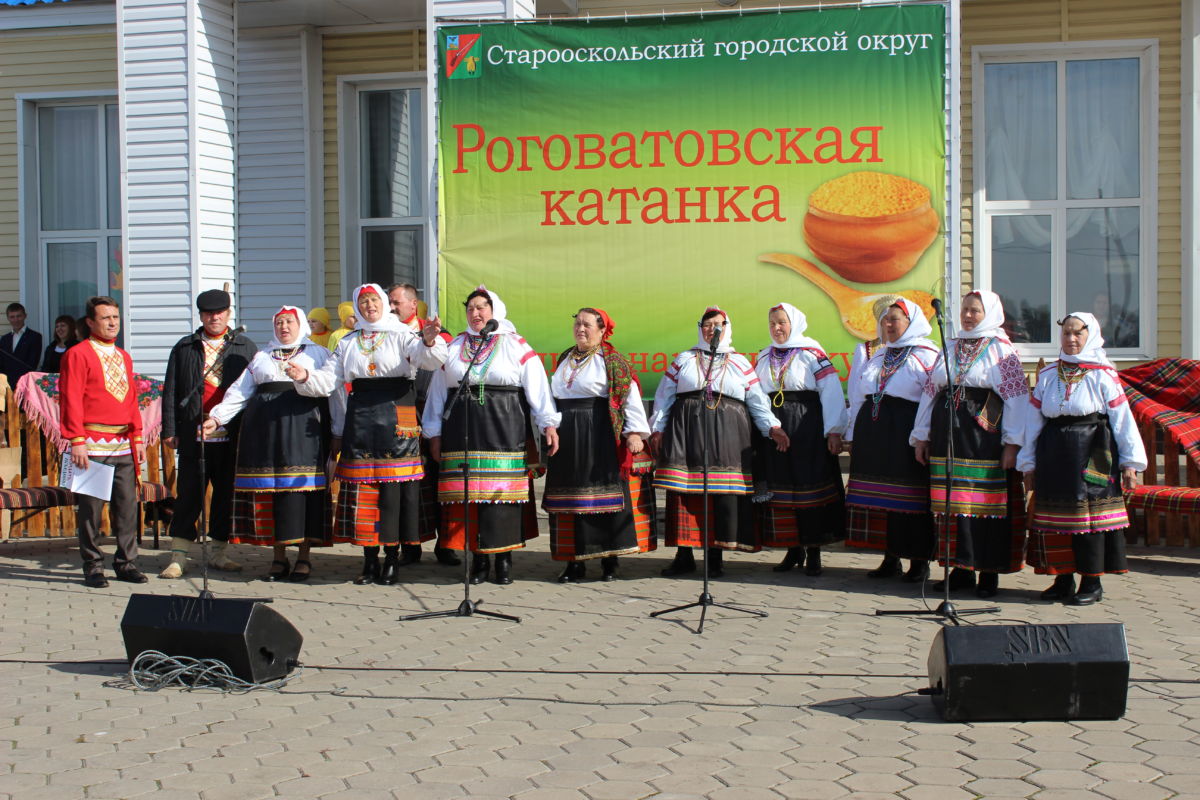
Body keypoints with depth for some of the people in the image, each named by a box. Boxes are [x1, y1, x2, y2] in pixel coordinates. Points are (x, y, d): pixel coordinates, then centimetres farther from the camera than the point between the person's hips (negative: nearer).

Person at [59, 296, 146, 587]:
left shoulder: (124, 357, 17)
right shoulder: (78, 355, -3)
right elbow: (71, 400, -8)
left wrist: (137, 437, 13)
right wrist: (77, 440, -14)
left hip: (123, 445, 6)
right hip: (93, 446, -6)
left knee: (127, 505, 5)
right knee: (91, 507, -1)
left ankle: (126, 563, 14)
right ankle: (93, 566, 7)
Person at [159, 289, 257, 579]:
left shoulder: (245, 347, 9)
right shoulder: (184, 348, 10)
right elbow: (171, 391, 8)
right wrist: (170, 430, 0)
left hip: (232, 436, 1)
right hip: (194, 436, 0)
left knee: (227, 495, 7)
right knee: (189, 495, 1)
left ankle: (218, 552, 19)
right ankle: (178, 557, 6)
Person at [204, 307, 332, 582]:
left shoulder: (319, 354, 11)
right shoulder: (261, 357, 21)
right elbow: (240, 392, 15)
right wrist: (217, 417, 2)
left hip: (302, 426, -3)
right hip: (264, 428, 3)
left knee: (302, 487, -6)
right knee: (269, 488, 1)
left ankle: (304, 557, 2)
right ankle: (279, 557, 8)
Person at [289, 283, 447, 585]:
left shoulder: (401, 336, 4)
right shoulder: (348, 344, 15)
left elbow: (427, 359, -14)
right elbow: (329, 380, 9)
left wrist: (429, 341, -36)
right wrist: (305, 377, -11)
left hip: (396, 421, -3)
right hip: (360, 421, 3)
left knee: (394, 488, -4)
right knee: (362, 489, 2)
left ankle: (392, 559, 6)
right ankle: (369, 560, 11)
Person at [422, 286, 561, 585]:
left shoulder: (515, 346, 5)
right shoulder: (454, 348, 15)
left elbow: (537, 388, -1)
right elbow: (438, 392, 17)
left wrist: (549, 423, -10)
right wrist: (434, 432, 13)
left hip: (504, 430, -3)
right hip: (462, 430, 3)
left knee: (502, 491, -5)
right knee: (470, 493, 1)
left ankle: (504, 558, 4)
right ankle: (478, 558, 9)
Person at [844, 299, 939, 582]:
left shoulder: (926, 354, -1)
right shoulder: (879, 355, 19)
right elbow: (858, 396, 20)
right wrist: (854, 434, 14)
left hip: (906, 433, -6)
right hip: (872, 430, 6)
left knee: (911, 499, -3)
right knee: (881, 497, 7)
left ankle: (919, 561, 5)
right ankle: (890, 558, 15)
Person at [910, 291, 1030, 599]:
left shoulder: (1002, 349, 1)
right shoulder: (951, 348, 16)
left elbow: (1016, 397, -5)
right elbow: (930, 391, 17)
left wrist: (1012, 443, -12)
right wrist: (921, 436, 13)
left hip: (985, 435, -5)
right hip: (948, 434, 5)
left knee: (987, 502, -5)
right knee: (953, 502, 5)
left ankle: (989, 573, 2)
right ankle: (961, 570, 13)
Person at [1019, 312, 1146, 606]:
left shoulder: (1102, 374, 1)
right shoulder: (1048, 375, 11)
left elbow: (1122, 418, -1)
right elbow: (1034, 420, 10)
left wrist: (1130, 462, -5)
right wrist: (1029, 463, 8)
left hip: (1092, 453, -4)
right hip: (1054, 454, 4)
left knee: (1090, 515, -4)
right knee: (1056, 516, 5)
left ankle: (1092, 583, 4)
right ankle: (1063, 579, 15)